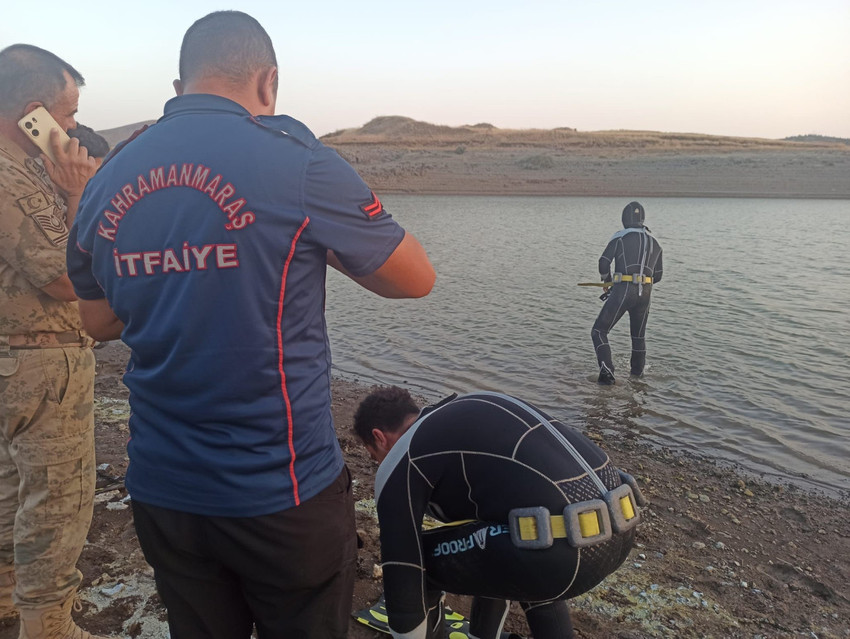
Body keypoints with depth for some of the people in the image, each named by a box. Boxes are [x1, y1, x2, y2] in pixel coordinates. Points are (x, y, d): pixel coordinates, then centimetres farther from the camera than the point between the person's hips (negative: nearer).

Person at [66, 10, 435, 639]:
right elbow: (417, 278, -5)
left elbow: (101, 321, 14)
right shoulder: (297, 159, -15)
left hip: (161, 493, 5)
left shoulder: (105, 181, 0)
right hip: (283, 493, -4)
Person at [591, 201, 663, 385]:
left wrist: (608, 281, 15)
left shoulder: (620, 237, 3)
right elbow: (657, 276, 22)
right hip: (645, 293, 5)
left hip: (622, 292, -5)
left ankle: (606, 370, -15)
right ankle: (637, 373, 36)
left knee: (599, 331, 2)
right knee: (639, 335, 26)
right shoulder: (655, 243, 19)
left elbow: (603, 264, -4)